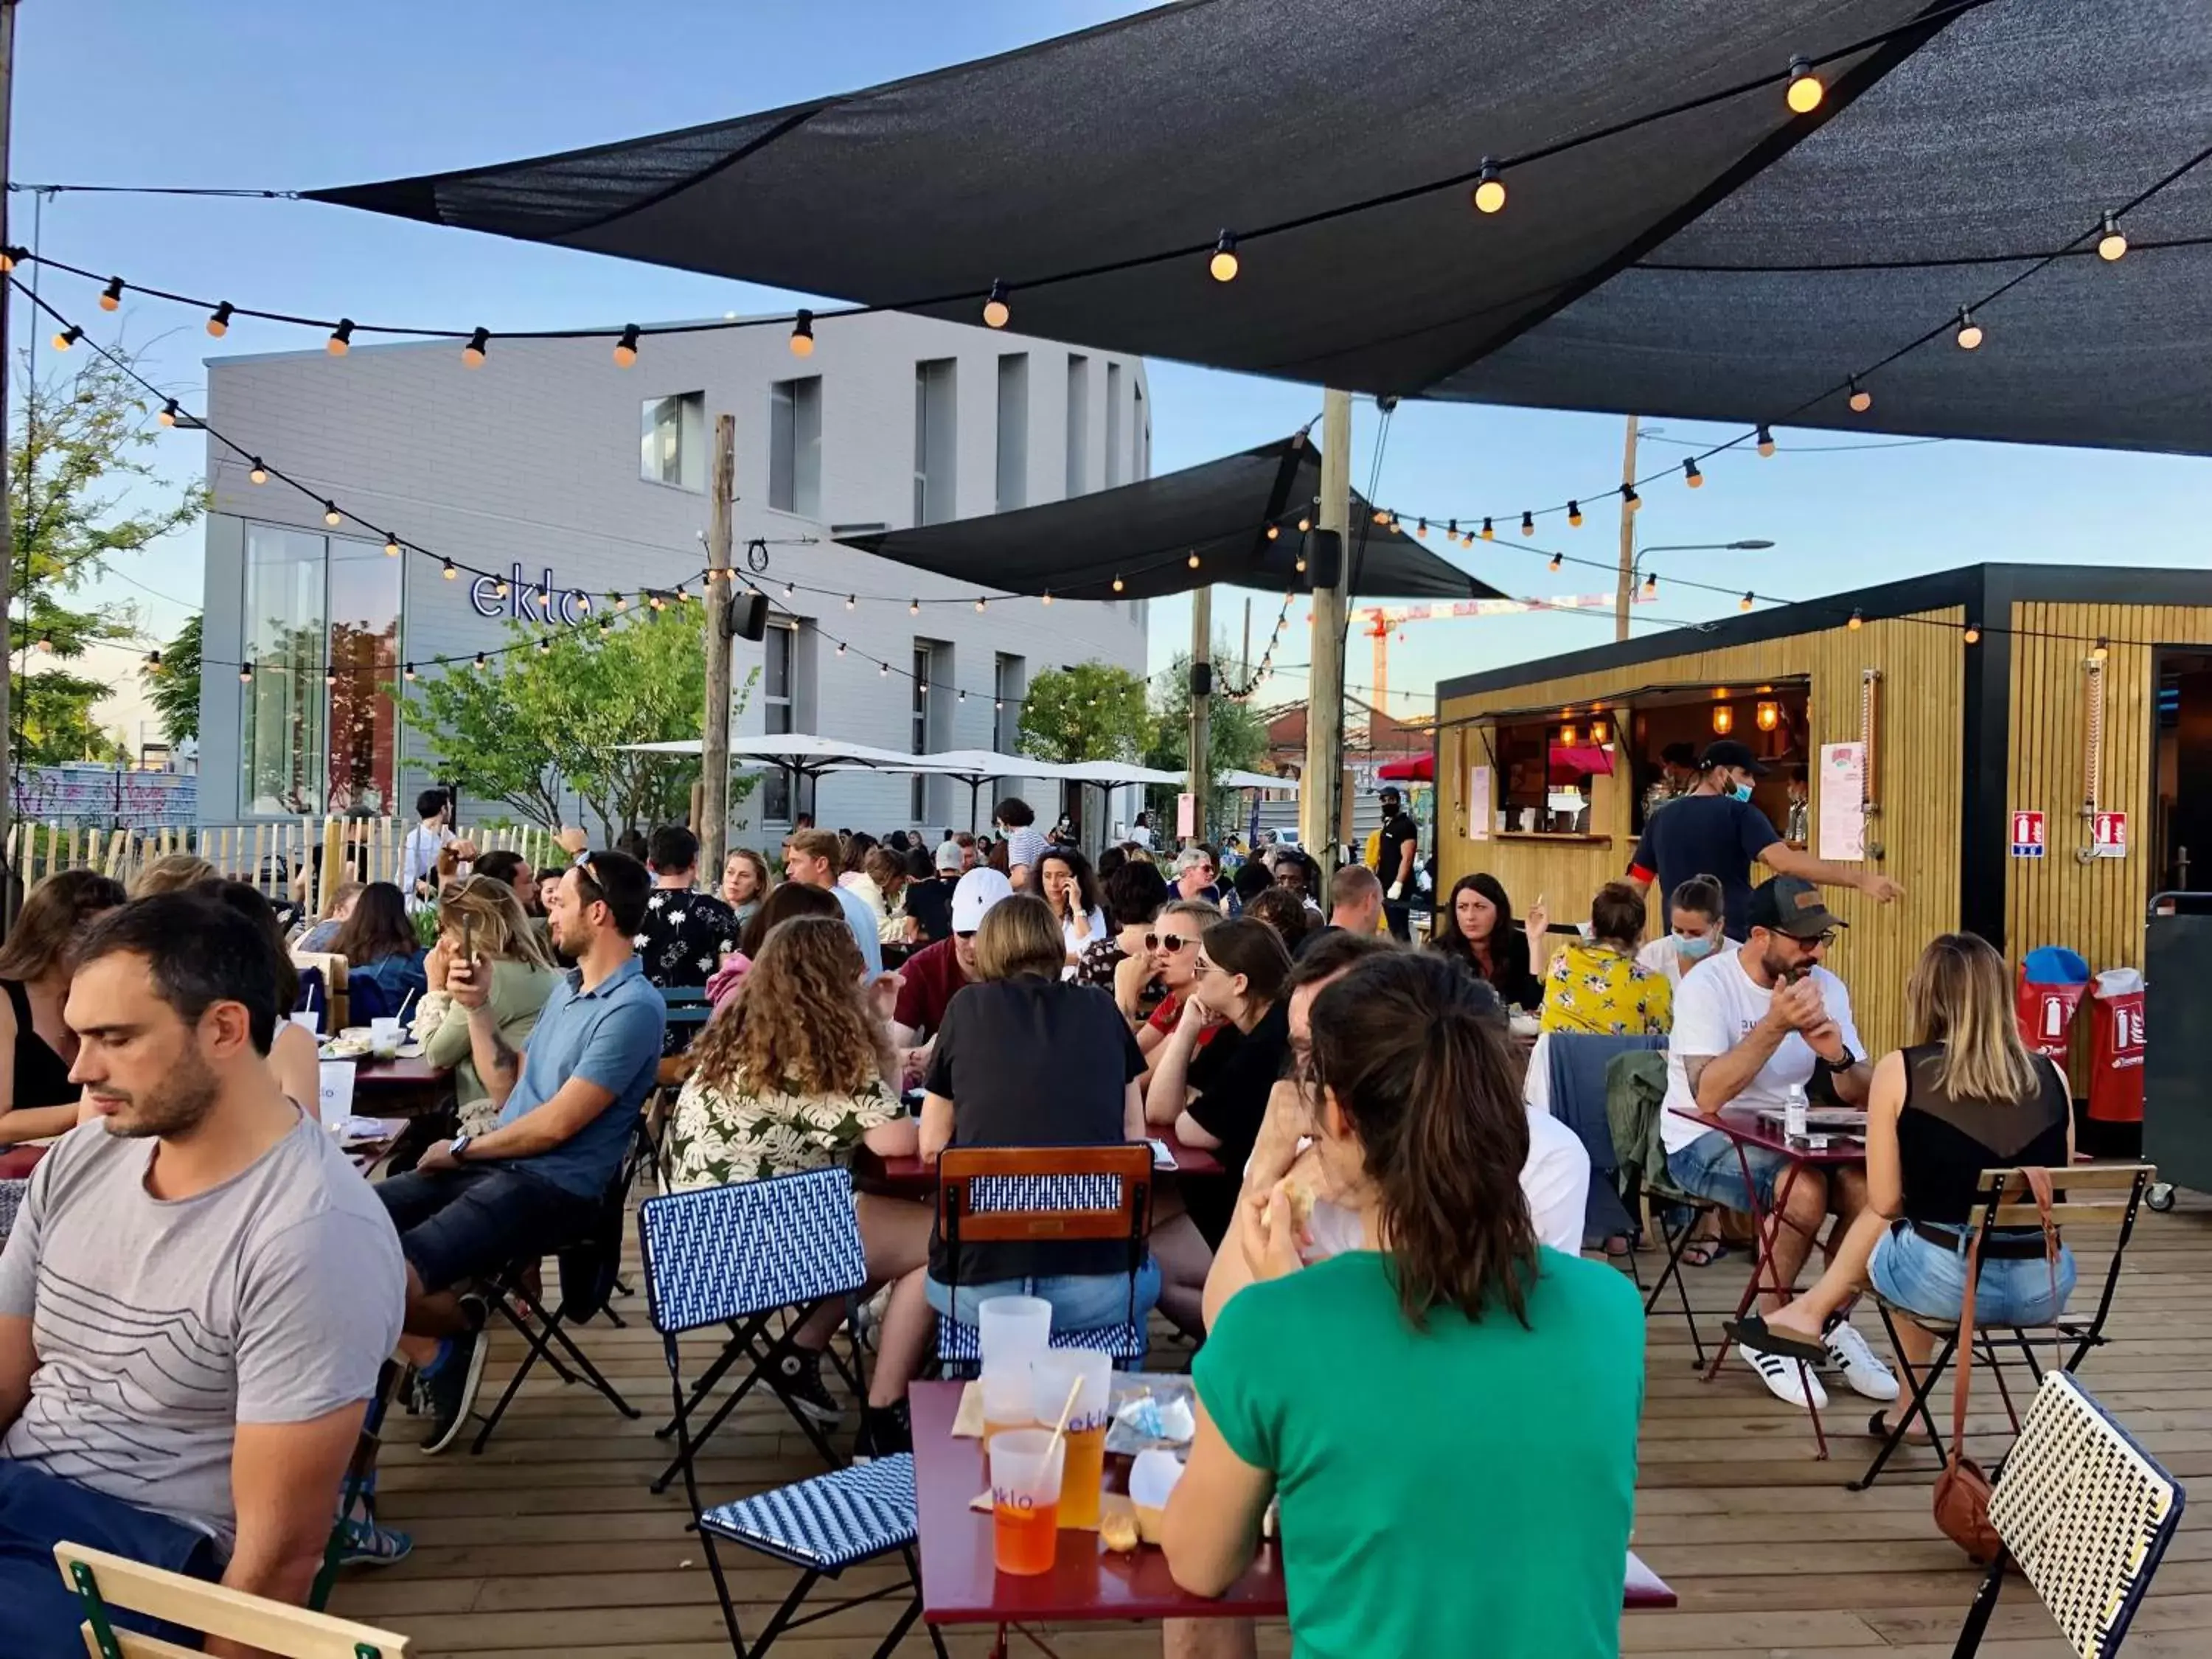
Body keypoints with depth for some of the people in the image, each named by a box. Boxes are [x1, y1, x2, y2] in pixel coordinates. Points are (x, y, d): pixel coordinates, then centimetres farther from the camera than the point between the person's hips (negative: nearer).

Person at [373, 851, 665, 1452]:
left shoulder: (633, 1008, -17)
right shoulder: (567, 987, 15)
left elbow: (555, 1124, -18)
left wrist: (462, 1149, -4)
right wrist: (479, 1008, 7)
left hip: (553, 1187, -9)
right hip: (497, 1163, 10)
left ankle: (460, 1326, 8)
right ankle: (434, 1355, 7)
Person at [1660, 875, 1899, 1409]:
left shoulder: (1826, 987, 2)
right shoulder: (1707, 985, -16)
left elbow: (1863, 1097, 1)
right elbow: (1707, 1097, -28)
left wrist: (1838, 1057, -22)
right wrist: (1776, 1025, -32)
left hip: (1789, 1135, 6)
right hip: (1703, 1142, -6)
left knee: (1868, 1186, -22)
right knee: (1805, 1189, -31)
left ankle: (1834, 1324, 4)